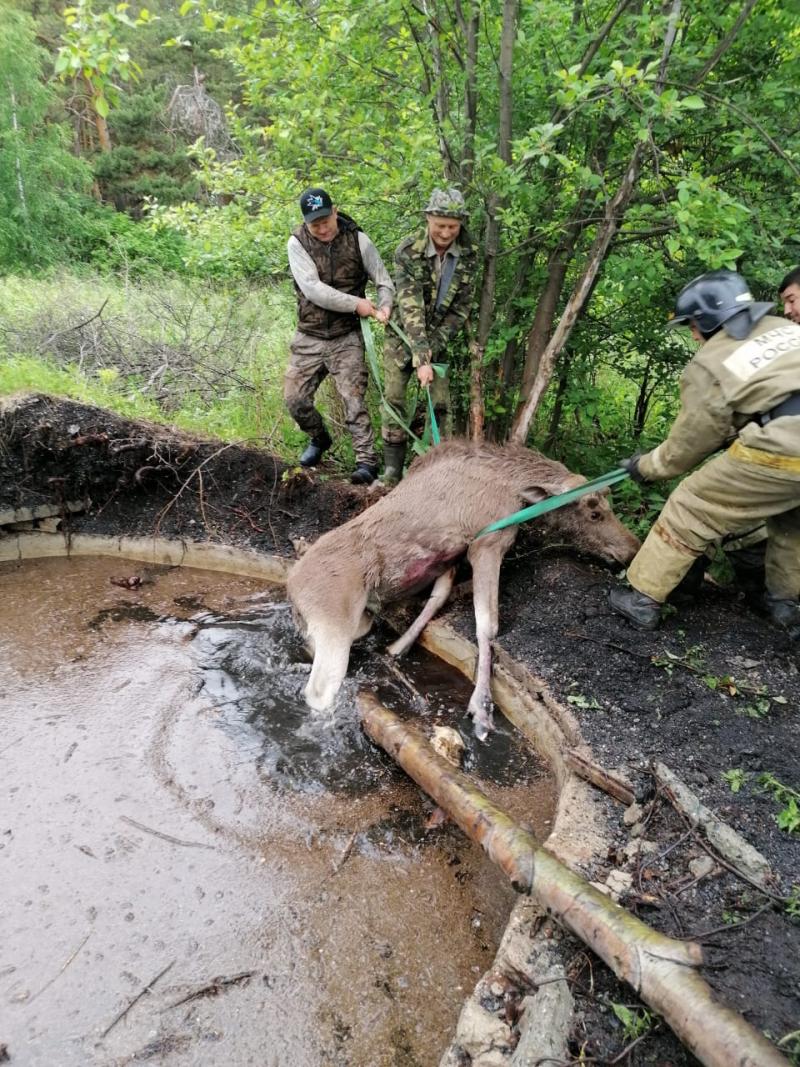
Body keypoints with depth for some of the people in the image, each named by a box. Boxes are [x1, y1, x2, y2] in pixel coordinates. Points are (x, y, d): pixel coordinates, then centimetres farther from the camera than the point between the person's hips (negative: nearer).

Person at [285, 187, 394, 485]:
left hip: (346, 337, -2)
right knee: (295, 398, 2)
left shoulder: (358, 240, -3)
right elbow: (313, 289, -16)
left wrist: (384, 306, -21)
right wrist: (356, 304, -20)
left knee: (353, 399, -12)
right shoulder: (298, 243, -5)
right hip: (309, 337, 2)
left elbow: (384, 281, 2)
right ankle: (319, 438, 30)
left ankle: (367, 461, -8)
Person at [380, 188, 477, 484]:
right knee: (393, 398, -6)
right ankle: (392, 469, 2)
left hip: (439, 337, 2)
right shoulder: (408, 251, -21)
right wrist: (421, 359, -38)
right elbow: (410, 307, -30)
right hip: (402, 334, -2)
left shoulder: (468, 255, -11)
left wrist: (434, 346, -18)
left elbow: (462, 307, -7)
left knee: (441, 403, -6)